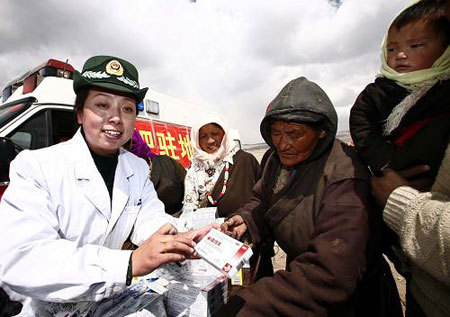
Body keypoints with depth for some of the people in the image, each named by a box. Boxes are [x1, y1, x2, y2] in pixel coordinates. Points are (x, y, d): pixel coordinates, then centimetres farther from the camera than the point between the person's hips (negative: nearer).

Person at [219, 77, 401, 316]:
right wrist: (246, 219, -16)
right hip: (299, 274, 6)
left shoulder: (343, 179, -28)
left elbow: (331, 275, -33)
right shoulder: (278, 159, -5)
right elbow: (263, 201, 6)